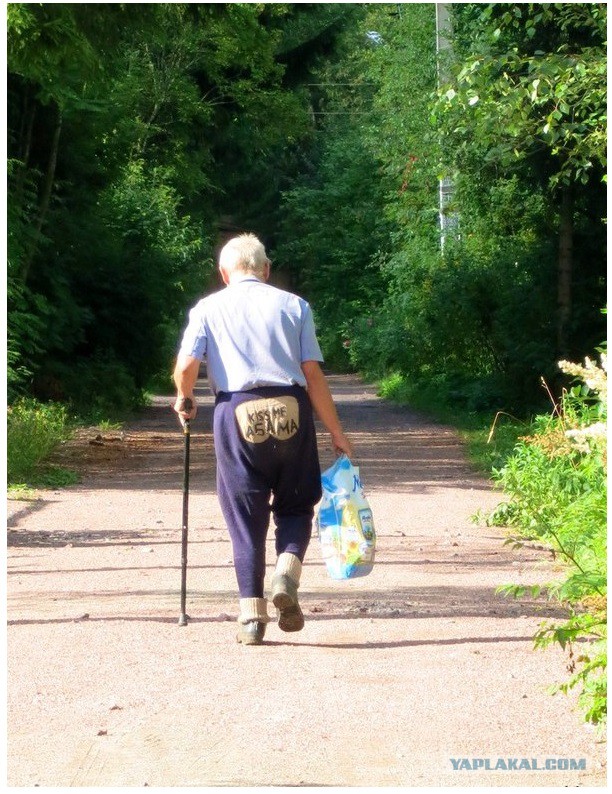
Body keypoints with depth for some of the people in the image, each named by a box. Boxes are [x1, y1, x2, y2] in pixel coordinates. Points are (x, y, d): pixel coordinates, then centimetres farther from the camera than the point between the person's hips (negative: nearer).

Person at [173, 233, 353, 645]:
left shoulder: (208, 308, 10)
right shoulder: (293, 305, 11)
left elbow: (186, 366, -4)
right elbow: (313, 373, 4)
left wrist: (185, 400, 17)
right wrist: (337, 433, 8)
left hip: (237, 411, 0)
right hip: (290, 410, 0)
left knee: (245, 517, 8)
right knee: (295, 505, 16)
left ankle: (252, 614, 6)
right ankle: (287, 570, -10)